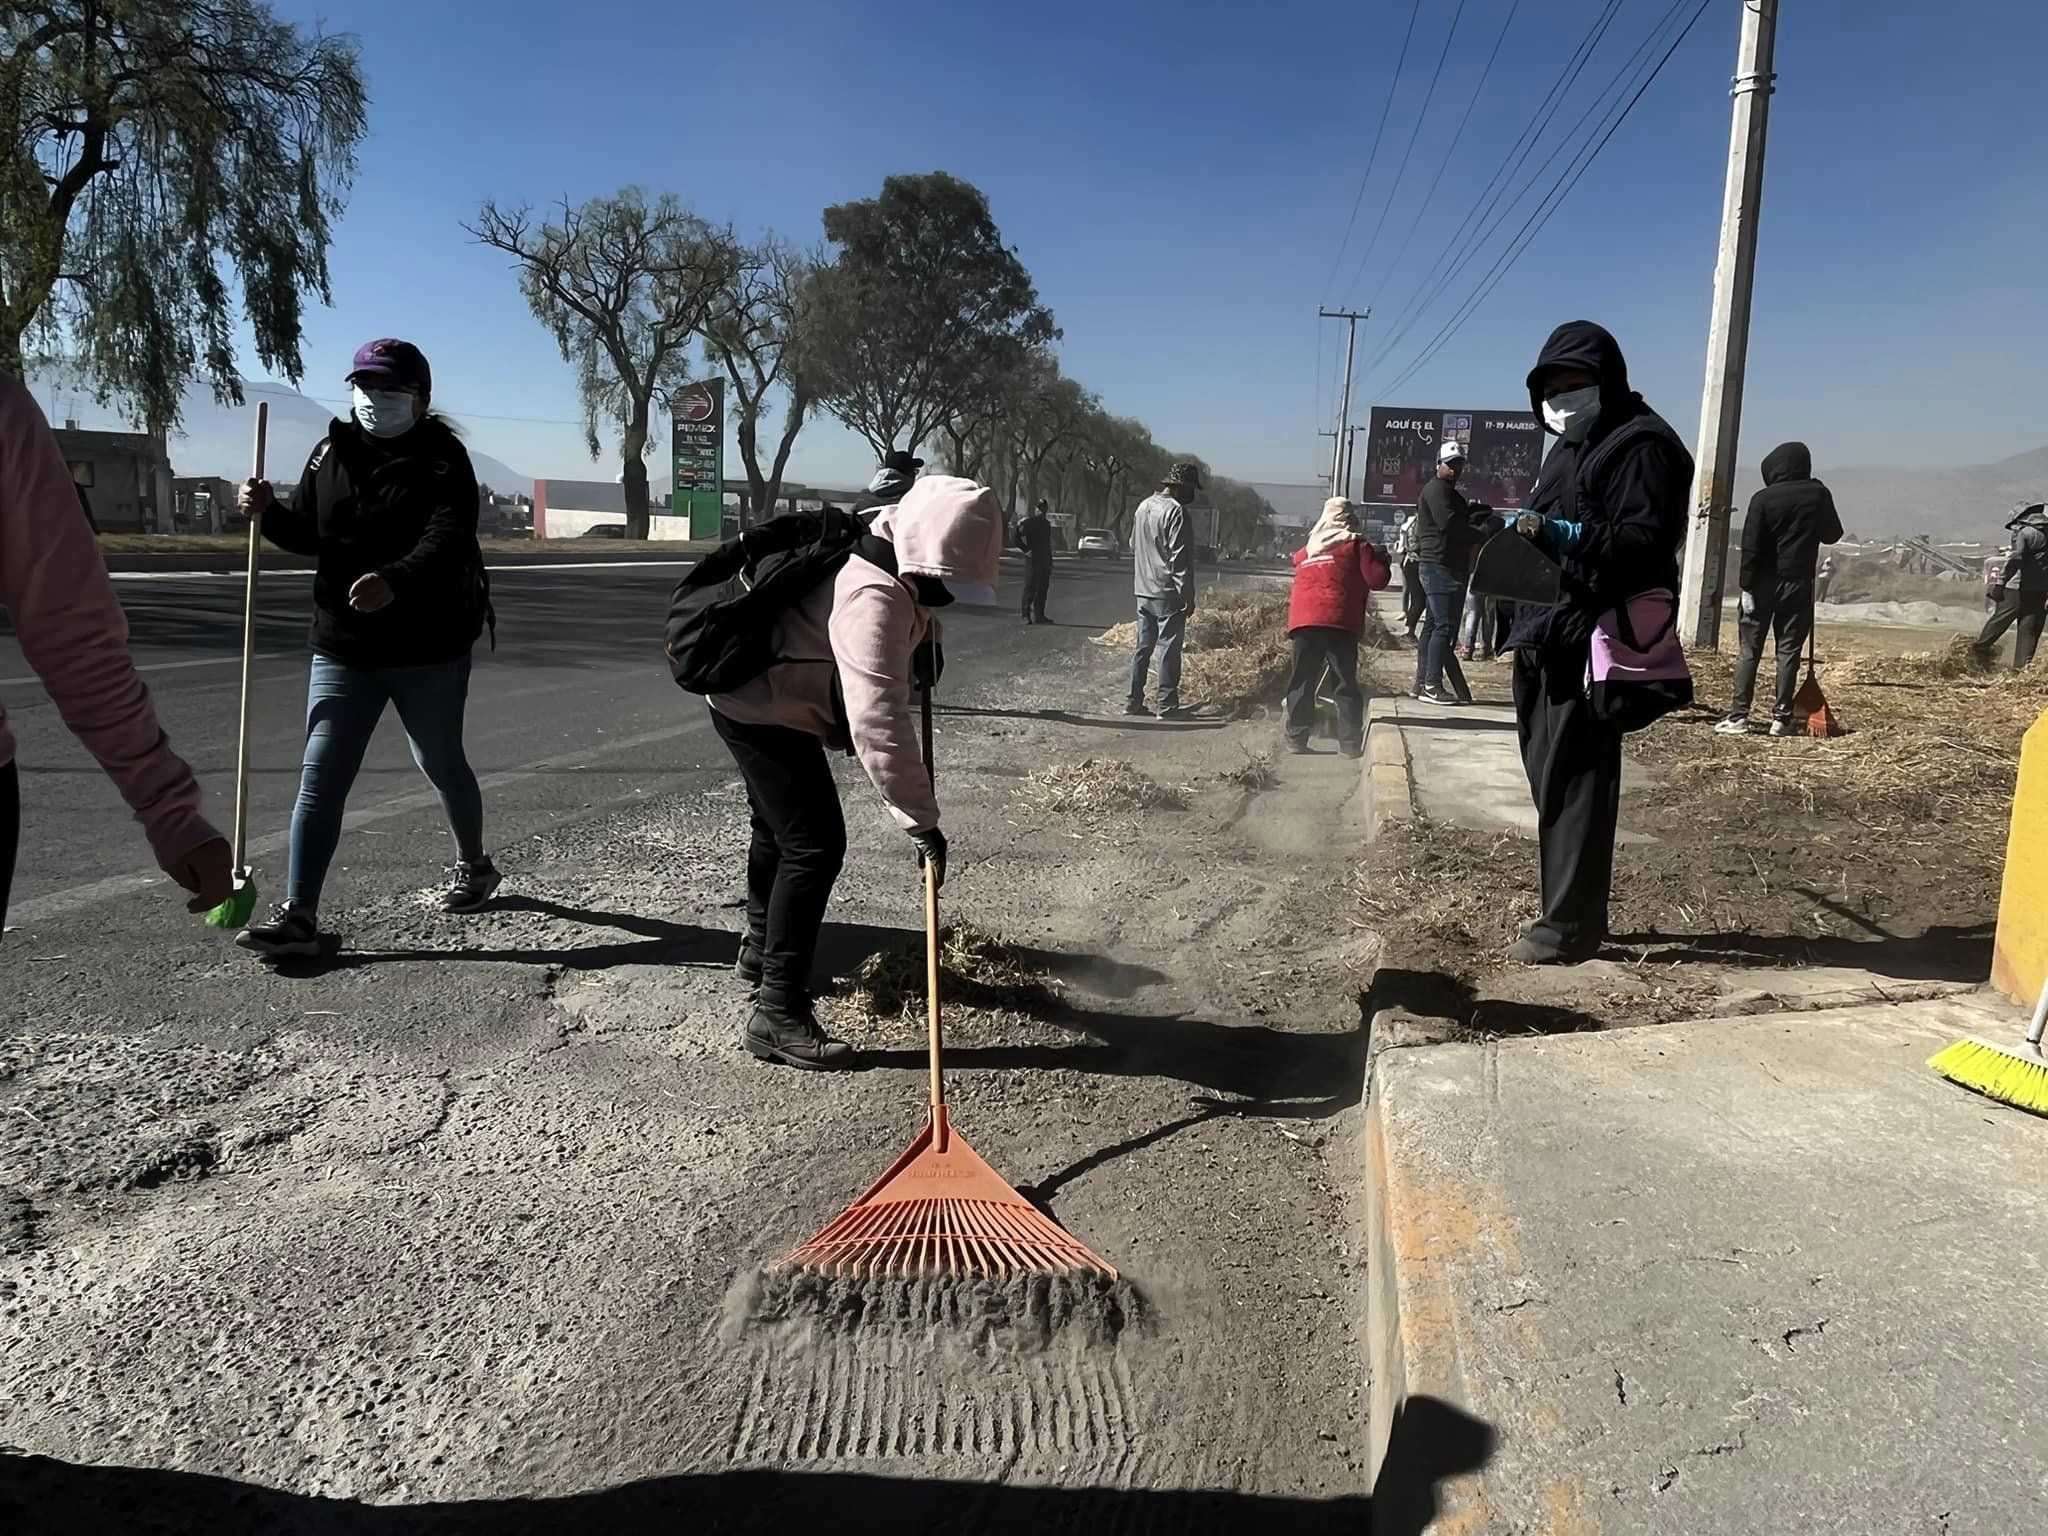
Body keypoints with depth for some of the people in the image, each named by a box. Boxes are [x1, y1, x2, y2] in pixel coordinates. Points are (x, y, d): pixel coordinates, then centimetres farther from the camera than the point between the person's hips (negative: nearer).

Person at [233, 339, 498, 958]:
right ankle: (299, 913, -2)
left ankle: (474, 865, 38)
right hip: (342, 648, 4)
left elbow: (447, 540, -26)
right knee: (320, 775, -3)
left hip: (429, 650, -4)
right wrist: (270, 512, -6)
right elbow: (309, 536, 15)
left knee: (441, 764, 13)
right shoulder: (331, 452, 8)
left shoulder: (442, 459, -9)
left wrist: (395, 580, -44)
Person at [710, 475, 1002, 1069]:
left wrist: (919, 627, 10)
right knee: (814, 846, -14)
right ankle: (778, 1014, -9)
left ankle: (761, 948, 49)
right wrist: (922, 823, -37)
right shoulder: (874, 600, -34)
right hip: (766, 713, -11)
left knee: (778, 829, 26)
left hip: (756, 701, 11)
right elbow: (878, 724, -40)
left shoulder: (886, 569, -4)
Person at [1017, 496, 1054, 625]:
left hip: (1044, 561, 6)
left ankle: (1039, 615, 13)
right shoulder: (1028, 523, -4)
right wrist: (1026, 550, -13)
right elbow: (1017, 537, -9)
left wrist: (1050, 563, 17)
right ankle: (1026, 615, -4)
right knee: (1030, 588, -6)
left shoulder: (1046, 523, 16)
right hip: (1032, 560, -6)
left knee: (1042, 589, 7)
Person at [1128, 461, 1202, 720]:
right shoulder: (1175, 511, -14)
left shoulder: (1143, 506, 12)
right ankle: (1167, 705, -1)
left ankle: (1134, 701, 15)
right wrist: (1187, 595, -13)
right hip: (1167, 592, -8)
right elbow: (1179, 557, -17)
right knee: (1169, 648, -3)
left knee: (1143, 646, 13)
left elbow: (1133, 546, 19)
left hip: (1143, 591, 8)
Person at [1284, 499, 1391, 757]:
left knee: (1302, 681, 9)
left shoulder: (1306, 550, 19)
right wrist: (1382, 560, 17)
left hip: (1303, 621, 4)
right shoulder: (1356, 545, 4)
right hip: (1339, 623, -4)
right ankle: (1350, 742, -1)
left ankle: (1296, 737, 8)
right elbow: (1377, 580, 1)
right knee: (1346, 683, 2)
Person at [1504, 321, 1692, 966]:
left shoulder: (1642, 444, -6)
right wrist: (1520, 535, 13)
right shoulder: (1573, 445, 24)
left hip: (1590, 642, -10)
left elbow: (1645, 541, -19)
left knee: (1573, 785, -9)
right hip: (1547, 639, 10)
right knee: (1551, 781, 12)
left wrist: (1566, 535, -29)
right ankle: (1565, 913, 21)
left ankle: (1569, 927, -4)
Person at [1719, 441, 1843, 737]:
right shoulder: (1818, 494, -1)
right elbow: (1832, 534, 11)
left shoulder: (1763, 499, -8)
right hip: (1799, 583, 2)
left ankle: (1739, 716, -3)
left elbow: (1751, 547, -11)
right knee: (1789, 650, 5)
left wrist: (1747, 587, -8)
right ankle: (1781, 717, 4)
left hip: (1763, 582, -2)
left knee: (1749, 650, 1)